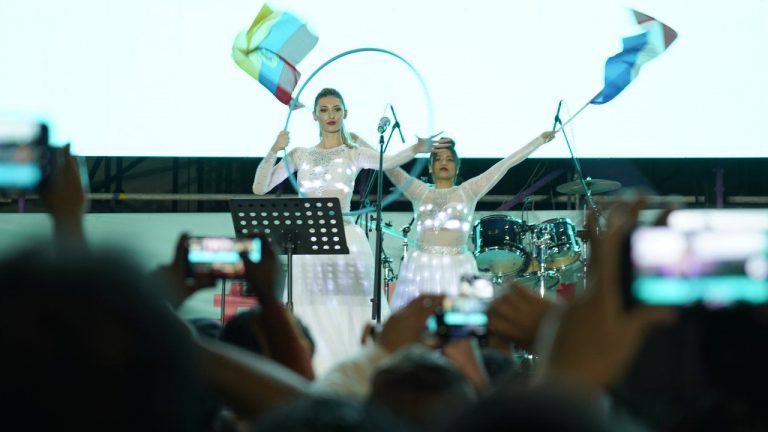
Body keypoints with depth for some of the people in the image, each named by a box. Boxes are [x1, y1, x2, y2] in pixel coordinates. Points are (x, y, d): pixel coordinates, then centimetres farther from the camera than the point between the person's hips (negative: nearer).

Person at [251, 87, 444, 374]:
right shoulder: (301, 155, 13)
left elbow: (388, 162, -13)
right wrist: (274, 152, -5)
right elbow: (260, 188, 9)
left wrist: (416, 149, -32)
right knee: (312, 322, 1)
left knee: (348, 314, -7)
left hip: (345, 241, -3)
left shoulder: (354, 153, 6)